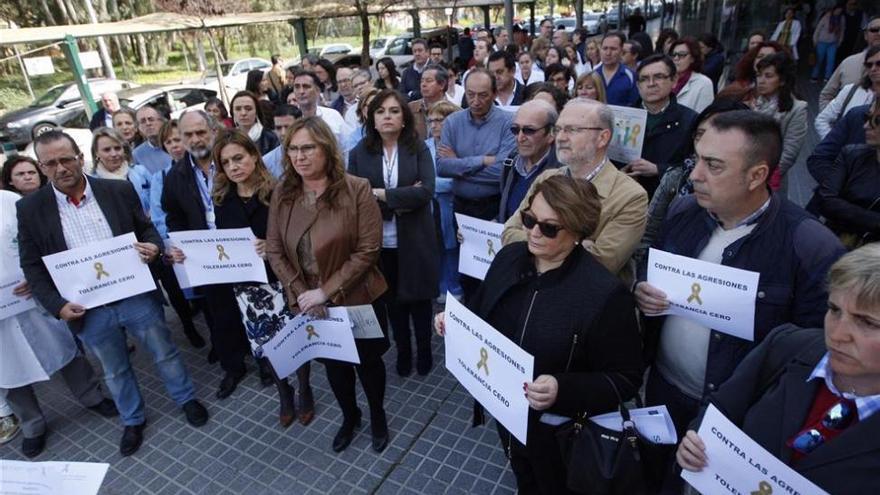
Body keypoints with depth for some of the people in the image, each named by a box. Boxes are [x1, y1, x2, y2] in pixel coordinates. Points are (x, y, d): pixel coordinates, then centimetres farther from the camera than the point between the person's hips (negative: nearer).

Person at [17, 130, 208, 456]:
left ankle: (186, 399, 39)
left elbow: (147, 228, 5)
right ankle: (133, 420, 42)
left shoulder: (120, 191, -4)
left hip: (137, 297, -1)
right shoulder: (30, 209, -3)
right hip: (89, 311, 1)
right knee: (114, 371, 20)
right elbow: (32, 266, 0)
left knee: (164, 353, 15)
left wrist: (152, 247, -18)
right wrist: (57, 305, -12)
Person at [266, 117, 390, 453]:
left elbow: (367, 251, -20)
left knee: (368, 361, 18)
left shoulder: (357, 190, -18)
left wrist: (326, 291, -22)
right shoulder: (282, 195, -4)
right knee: (333, 363, 23)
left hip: (358, 299, -3)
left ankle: (378, 416, 47)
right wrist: (300, 293, -14)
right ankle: (349, 416, 51)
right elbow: (273, 250, -2)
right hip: (309, 304, 4)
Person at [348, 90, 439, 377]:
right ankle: (403, 351, 36)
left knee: (418, 297, 13)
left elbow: (426, 191, -16)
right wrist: (402, 199, -16)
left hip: (414, 240, -1)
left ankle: (424, 350, 35)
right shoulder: (359, 153, -1)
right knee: (393, 300, 15)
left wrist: (381, 195, -17)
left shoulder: (418, 149, -4)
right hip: (379, 242, 1)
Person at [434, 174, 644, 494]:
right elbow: (483, 311, 7)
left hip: (558, 432, -5)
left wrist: (563, 390, -36)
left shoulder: (605, 294, -28)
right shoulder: (509, 257, -10)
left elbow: (625, 380, -21)